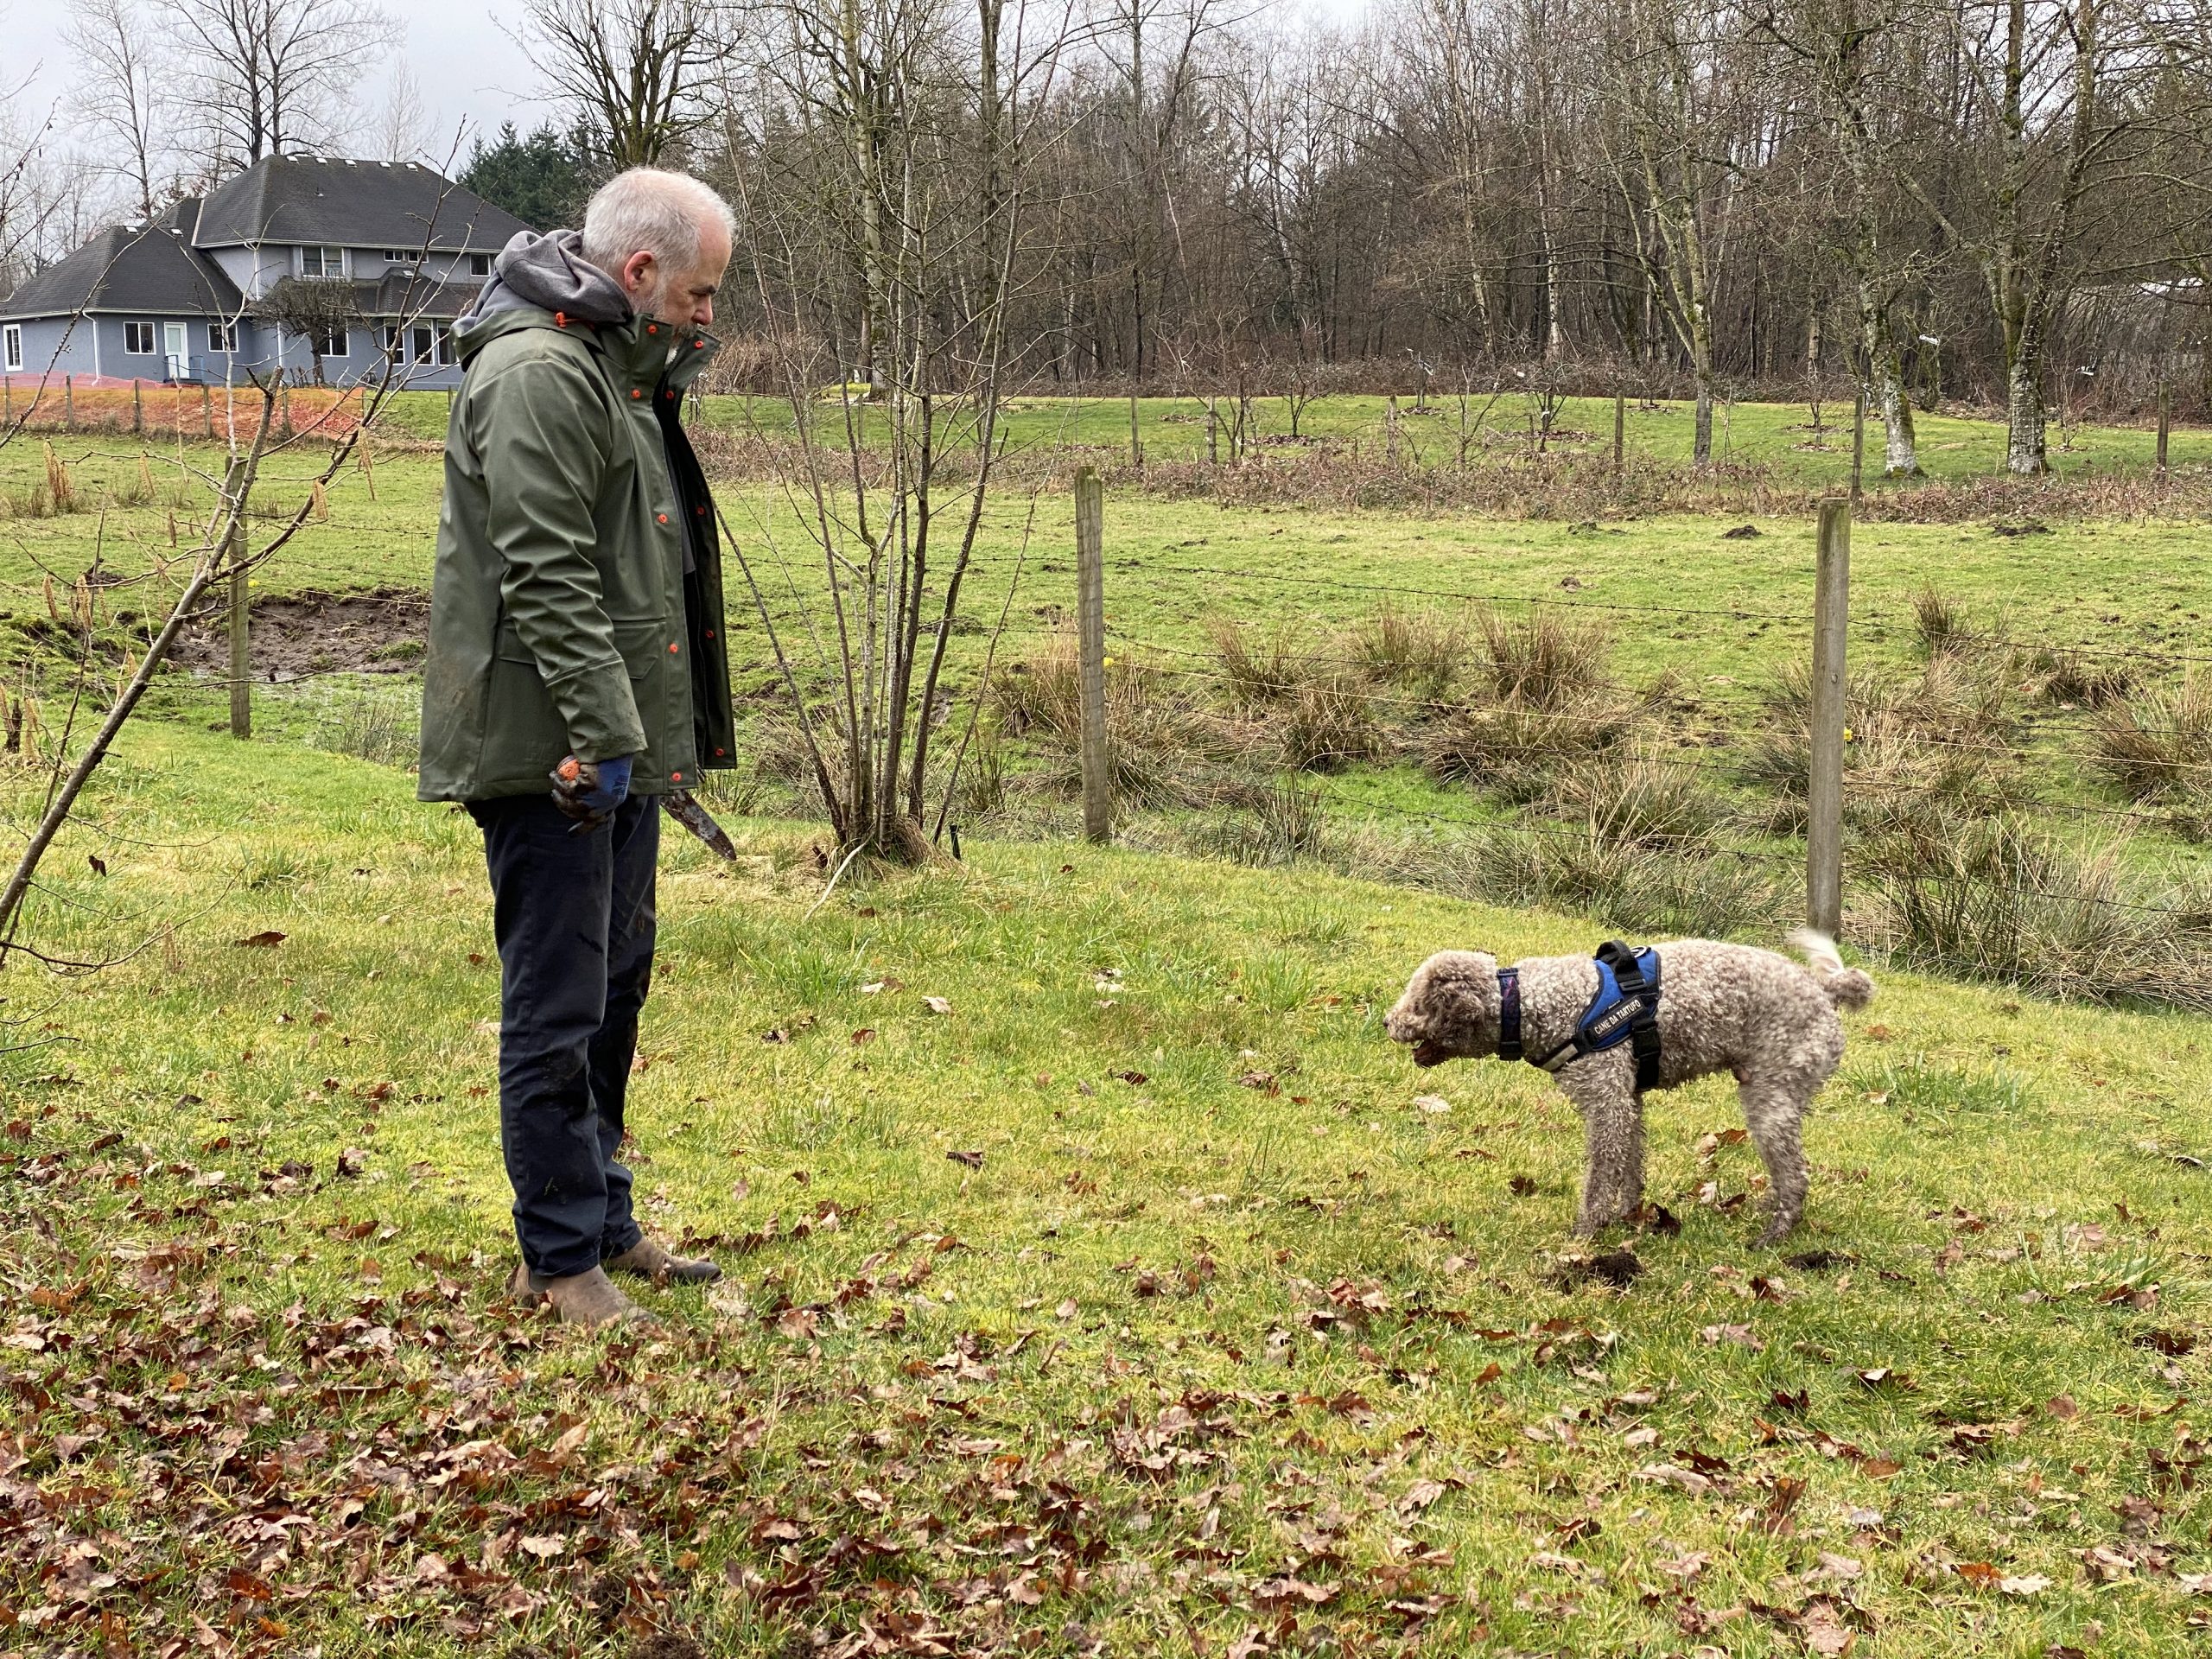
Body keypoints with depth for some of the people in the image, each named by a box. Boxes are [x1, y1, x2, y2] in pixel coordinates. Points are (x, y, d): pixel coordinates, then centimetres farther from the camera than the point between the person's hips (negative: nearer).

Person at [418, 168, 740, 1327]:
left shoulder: (614, 368, 18)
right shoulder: (539, 375, -16)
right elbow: (548, 580, -24)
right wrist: (604, 737, -26)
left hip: (614, 745, 11)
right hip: (549, 750, -11)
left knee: (616, 981, 18)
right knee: (558, 1005, -3)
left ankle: (604, 1222, 31)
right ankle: (561, 1257, 7)